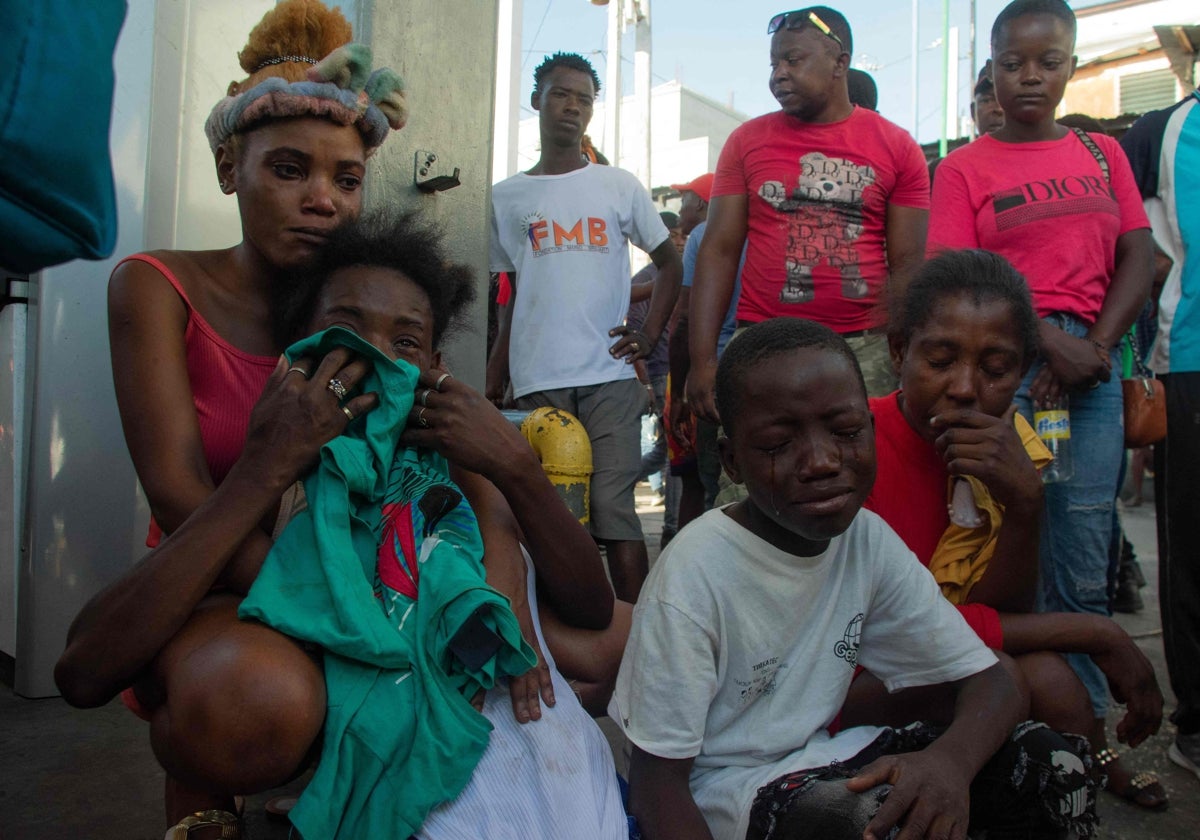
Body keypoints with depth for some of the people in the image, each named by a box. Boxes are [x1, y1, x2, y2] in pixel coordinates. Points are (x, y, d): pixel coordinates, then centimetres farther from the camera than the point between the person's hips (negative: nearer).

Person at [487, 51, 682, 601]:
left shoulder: (619, 187, 11)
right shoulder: (506, 197, 13)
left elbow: (669, 265, 16)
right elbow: (513, 297, 16)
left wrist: (649, 336, 1)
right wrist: (493, 381, 10)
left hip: (608, 375, -1)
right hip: (535, 383, 2)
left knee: (613, 506, -8)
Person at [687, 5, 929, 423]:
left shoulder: (898, 148, 5)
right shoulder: (747, 141, 7)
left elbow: (906, 265, 3)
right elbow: (719, 252, 3)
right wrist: (703, 358, -6)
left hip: (867, 349, 0)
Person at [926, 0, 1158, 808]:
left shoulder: (1103, 154, 15)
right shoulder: (964, 169, 4)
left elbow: (1137, 262, 8)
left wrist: (1094, 350, -7)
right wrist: (1053, 345, -14)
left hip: (1092, 370, 3)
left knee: (1084, 573, 6)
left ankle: (1091, 735, 19)